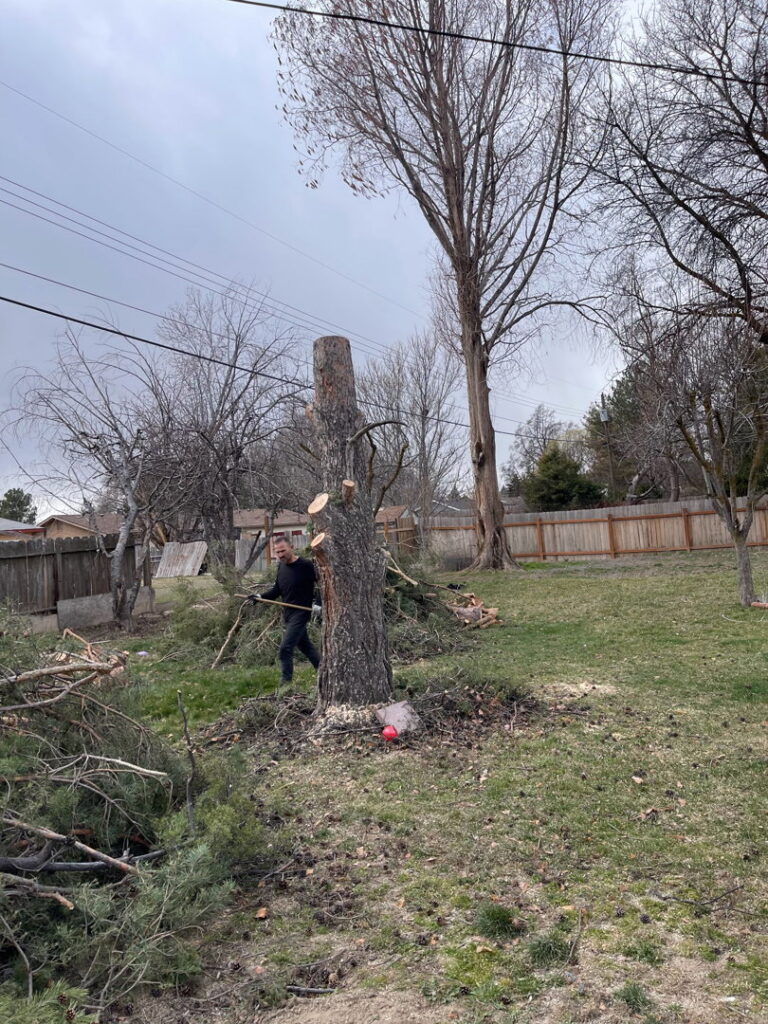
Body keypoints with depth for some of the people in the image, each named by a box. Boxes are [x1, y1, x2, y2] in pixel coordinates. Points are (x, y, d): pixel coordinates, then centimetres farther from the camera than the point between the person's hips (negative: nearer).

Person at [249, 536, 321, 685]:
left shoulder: (307, 565, -16)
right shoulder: (281, 567, 7)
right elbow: (277, 590, 15)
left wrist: (318, 603, -20)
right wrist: (260, 597, 2)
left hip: (301, 612, -8)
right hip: (287, 614, 8)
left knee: (285, 649, -12)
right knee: (305, 646, 18)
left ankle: (285, 683, -3)